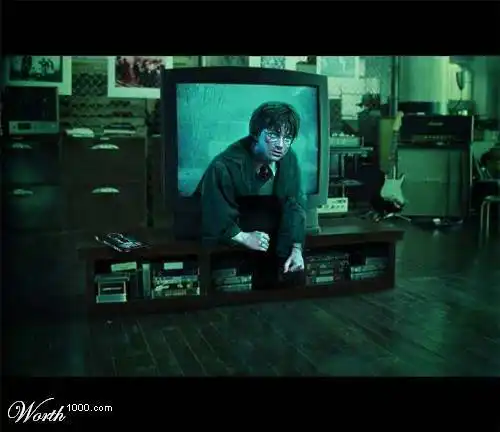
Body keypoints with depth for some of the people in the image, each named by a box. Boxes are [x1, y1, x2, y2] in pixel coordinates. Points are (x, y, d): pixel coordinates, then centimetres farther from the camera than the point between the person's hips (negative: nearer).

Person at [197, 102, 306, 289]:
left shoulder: (288, 159, -11)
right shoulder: (225, 166, -29)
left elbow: (294, 206, -7)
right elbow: (214, 219, -22)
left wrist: (296, 249, -17)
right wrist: (245, 238, -21)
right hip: (226, 243, -5)